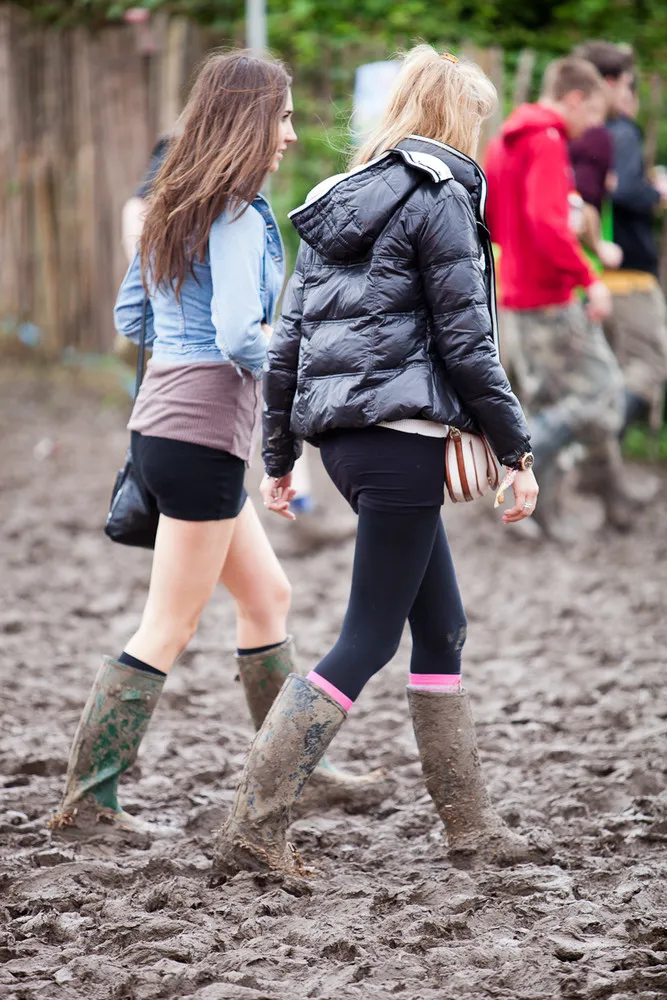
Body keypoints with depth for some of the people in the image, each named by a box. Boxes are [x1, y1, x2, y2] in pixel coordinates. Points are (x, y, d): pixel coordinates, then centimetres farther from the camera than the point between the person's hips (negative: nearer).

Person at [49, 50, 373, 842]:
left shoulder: (172, 208, 12)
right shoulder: (237, 217, -15)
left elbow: (129, 316, 18)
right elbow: (240, 338, -23)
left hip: (161, 421, 10)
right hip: (204, 429, -10)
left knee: (266, 596, 19)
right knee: (168, 629, -3)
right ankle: (88, 799, 1)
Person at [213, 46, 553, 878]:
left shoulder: (334, 203, 16)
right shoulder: (441, 196, -7)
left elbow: (287, 341, 15)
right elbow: (465, 342, -10)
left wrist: (278, 456, 20)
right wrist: (516, 450, -4)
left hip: (340, 435, 8)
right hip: (403, 434, -8)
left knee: (442, 628, 14)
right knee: (366, 643, -4)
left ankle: (471, 827, 18)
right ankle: (252, 831, -7)